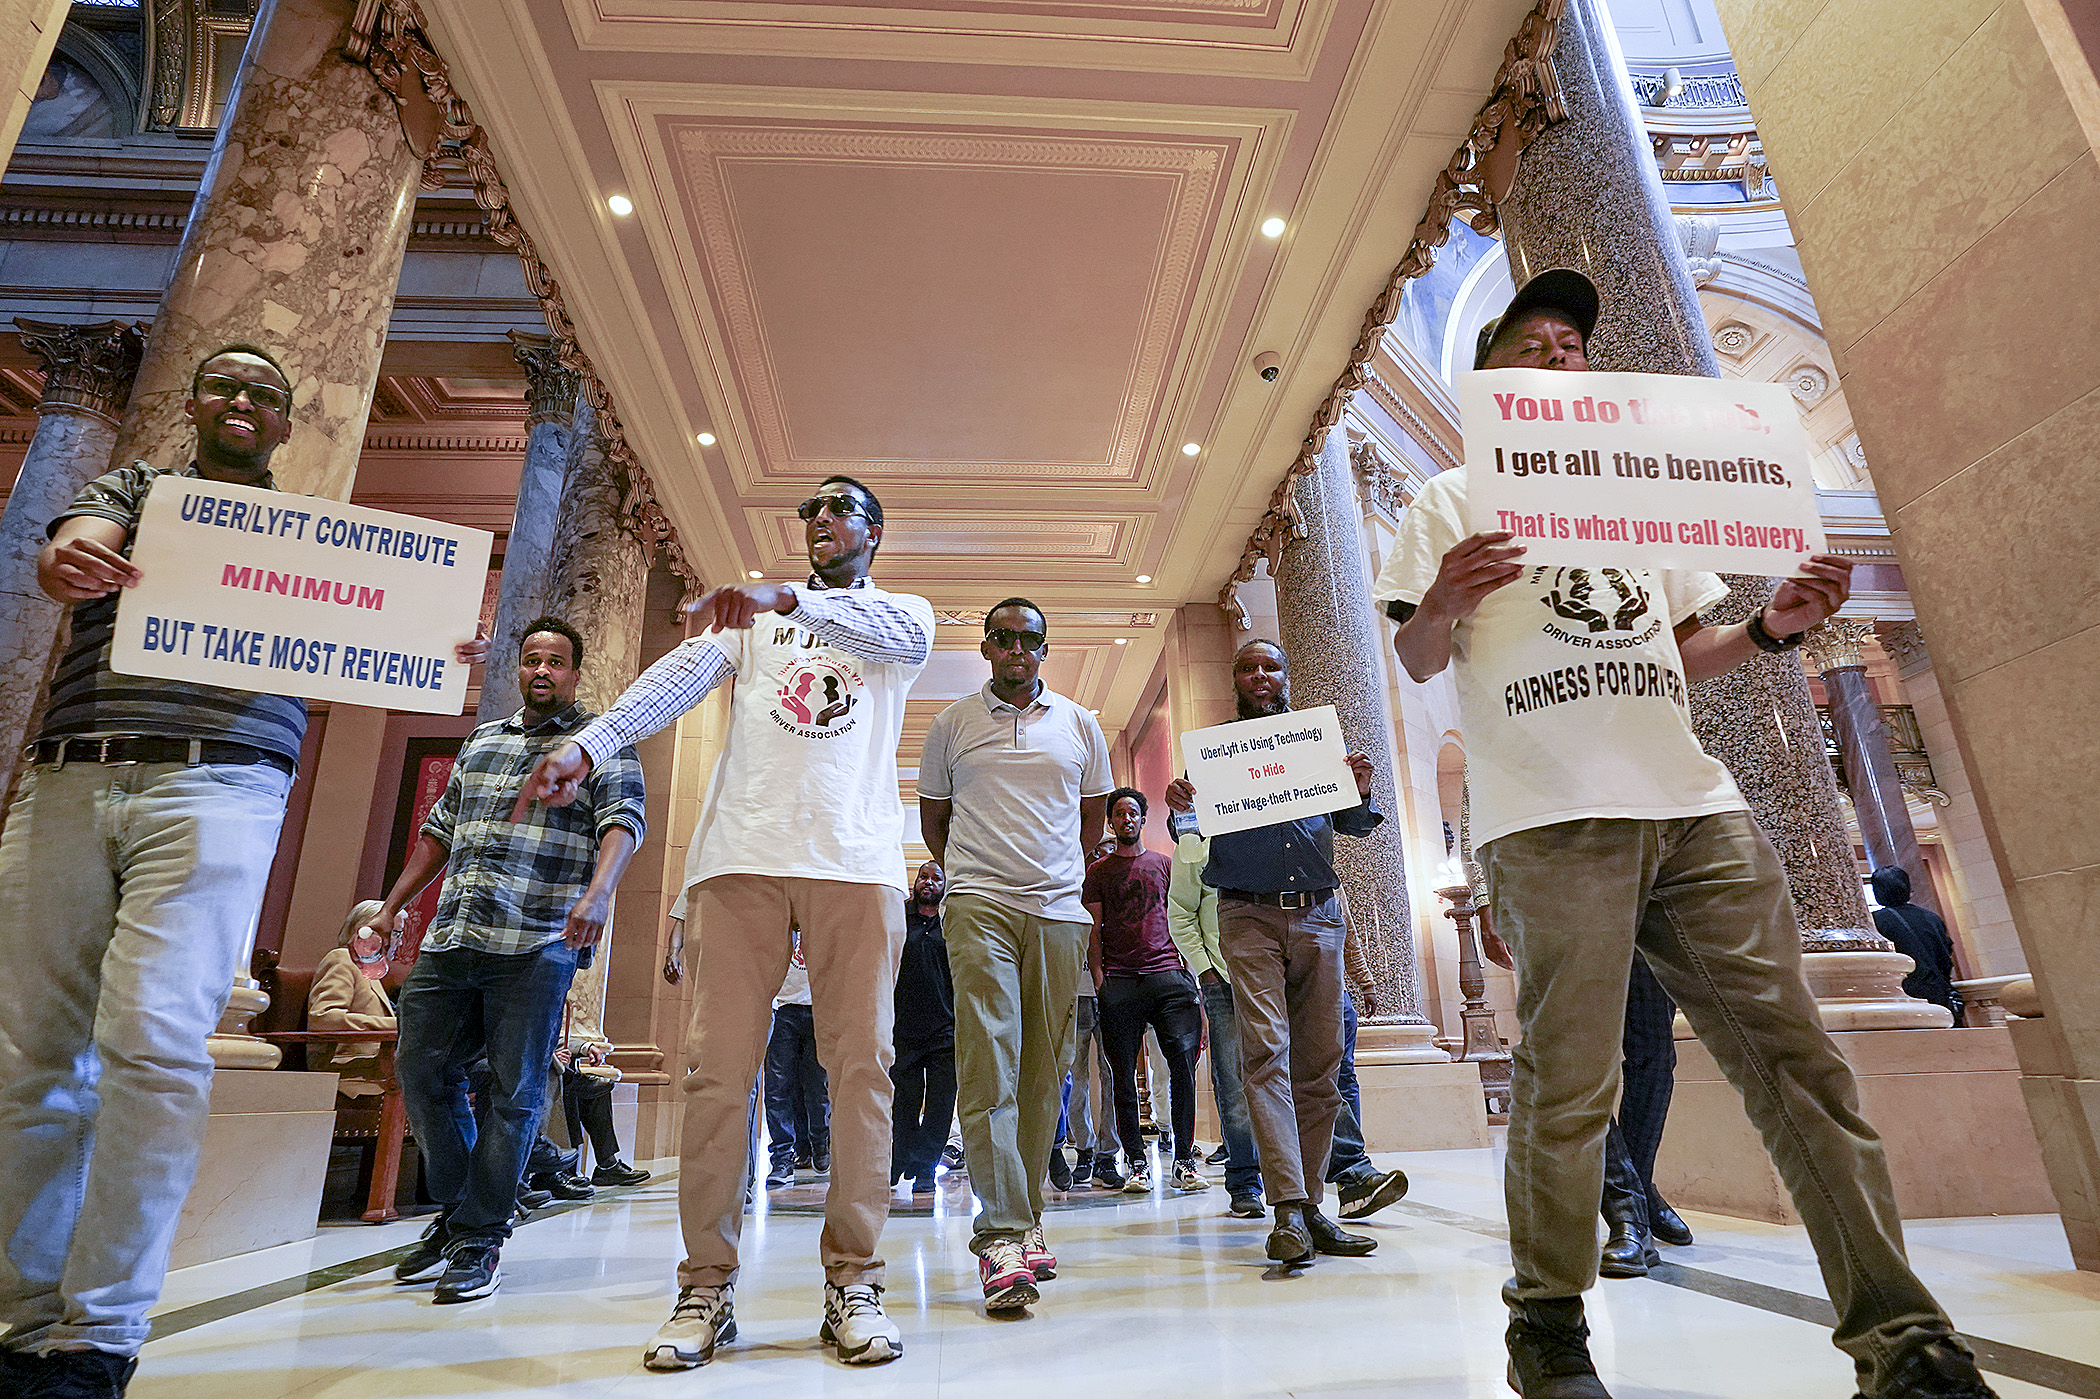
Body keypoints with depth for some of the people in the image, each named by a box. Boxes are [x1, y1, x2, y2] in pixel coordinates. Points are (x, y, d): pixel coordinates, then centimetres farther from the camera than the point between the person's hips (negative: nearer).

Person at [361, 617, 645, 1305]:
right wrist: (391, 908, 23)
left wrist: (597, 894, -30)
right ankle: (455, 1215, 27)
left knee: (513, 1092, -2)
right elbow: (439, 830, 27)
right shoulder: (481, 739, 20)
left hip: (537, 945, -6)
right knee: (421, 1073, 9)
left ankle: (480, 1238, 12)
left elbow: (623, 821, -13)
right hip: (449, 938, 6)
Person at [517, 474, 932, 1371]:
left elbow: (907, 638, -9)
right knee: (717, 1066, -1)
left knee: (861, 1066, -2)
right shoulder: (748, 614, 22)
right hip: (743, 857, 2)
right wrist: (588, 744, -14)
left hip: (857, 861, -1)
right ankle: (707, 1285, 12)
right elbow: (681, 676, 5)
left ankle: (853, 1281, 9)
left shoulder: (900, 614, 17)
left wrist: (788, 598, -25)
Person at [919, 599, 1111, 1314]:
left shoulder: (1080, 725, 13)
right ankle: (1003, 1234, -9)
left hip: (1059, 911, 2)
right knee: (988, 1068, -12)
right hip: (979, 906, -2)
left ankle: (1024, 1221, 17)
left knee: (1044, 1072, 5)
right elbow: (933, 817, 17)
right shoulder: (952, 723, 10)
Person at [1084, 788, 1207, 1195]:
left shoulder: (1164, 864, 17)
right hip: (1119, 982, 0)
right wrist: (1098, 973, -5)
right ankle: (1138, 1164, 12)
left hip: (1167, 974, 1)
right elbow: (1093, 929, 8)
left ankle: (1183, 1161, -1)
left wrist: (1189, 972, 7)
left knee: (1184, 1063, -11)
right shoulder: (1097, 871, 13)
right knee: (1123, 1076, 1)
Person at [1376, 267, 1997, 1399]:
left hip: (1695, 805, 5)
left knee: (1797, 1060, 2)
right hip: (1552, 813, -5)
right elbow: (1416, 662, 3)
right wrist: (1445, 604, -19)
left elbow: (1676, 654, 27)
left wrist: (1771, 627, 8)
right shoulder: (1453, 498, 13)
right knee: (1566, 1083, -6)